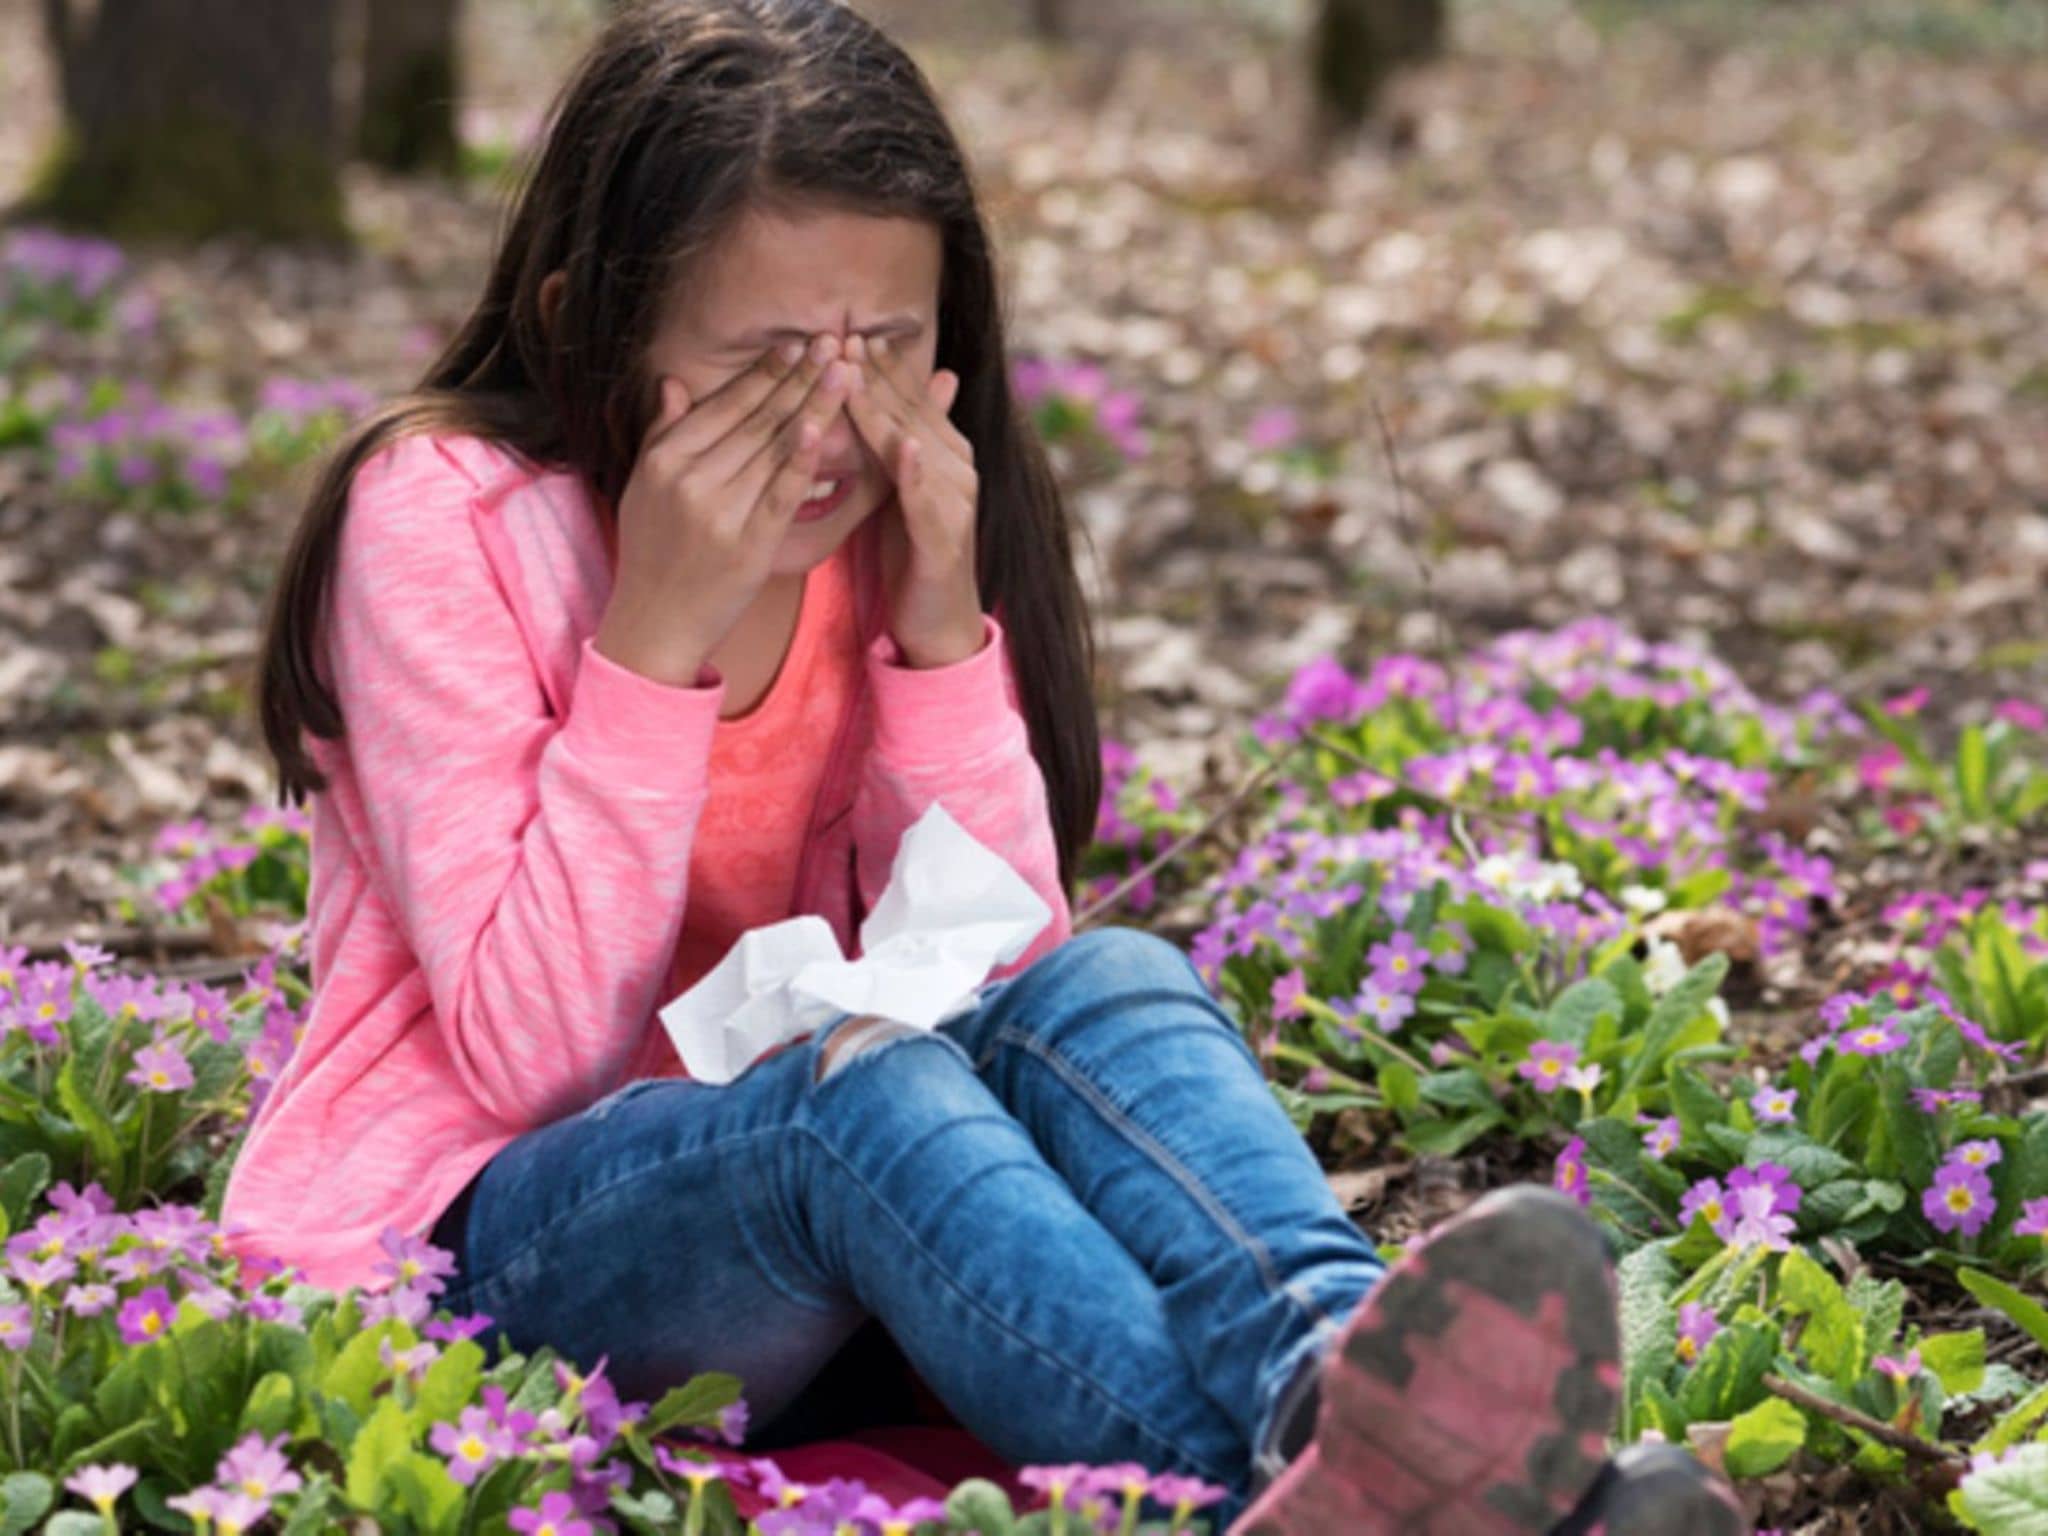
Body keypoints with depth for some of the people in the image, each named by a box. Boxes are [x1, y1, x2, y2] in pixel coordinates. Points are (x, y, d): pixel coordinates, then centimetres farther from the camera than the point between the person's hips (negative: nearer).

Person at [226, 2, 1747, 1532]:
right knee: (864, 1081, -35)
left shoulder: (901, 528, 2)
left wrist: (940, 634, -17)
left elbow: (995, 978, -6)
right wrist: (656, 636, -24)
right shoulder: (444, 515, -12)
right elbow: (534, 1057, -18)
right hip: (465, 1238, -4)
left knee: (1106, 999, -26)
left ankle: (1333, 1389, -53)